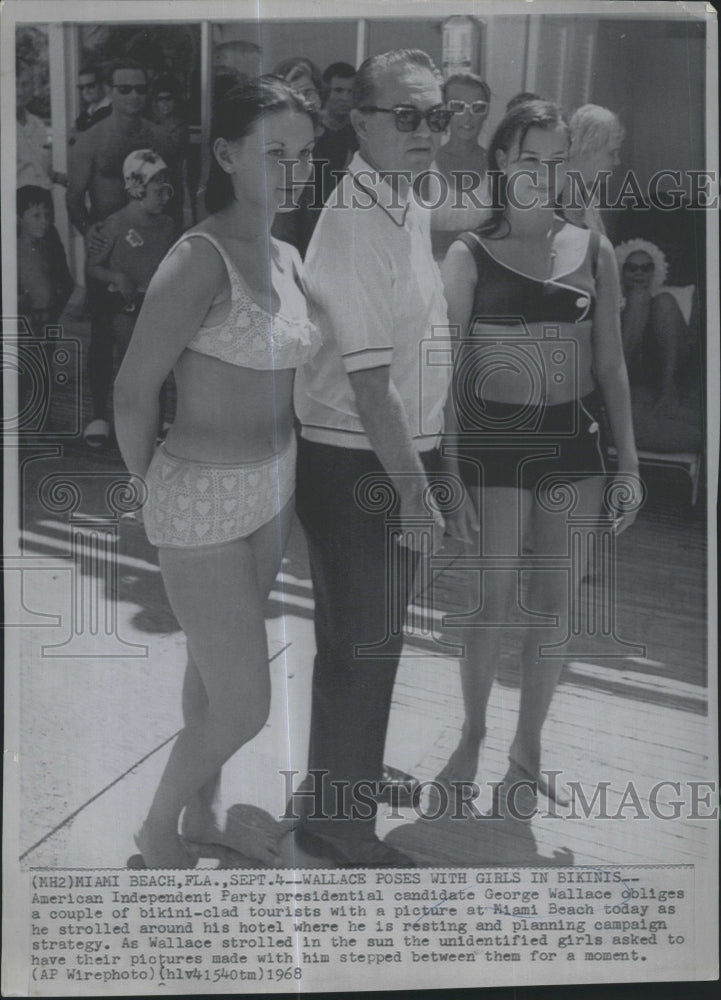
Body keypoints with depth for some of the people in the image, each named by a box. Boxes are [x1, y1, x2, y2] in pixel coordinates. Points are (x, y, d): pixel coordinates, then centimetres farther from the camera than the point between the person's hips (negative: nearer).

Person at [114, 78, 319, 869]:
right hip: (204, 504, -7)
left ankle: (203, 815, 43)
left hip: (272, 487, 7)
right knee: (244, 709, 1)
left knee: (215, 672, 22)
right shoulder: (199, 260, -21)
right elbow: (133, 393, -16)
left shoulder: (287, 260, 4)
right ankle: (157, 827, 29)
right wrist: (154, 488, -1)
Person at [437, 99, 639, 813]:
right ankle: (472, 736, 27)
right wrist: (448, 476, -10)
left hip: (574, 443, 3)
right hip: (491, 441, -3)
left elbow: (610, 363, 9)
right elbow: (449, 371, -4)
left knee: (553, 606, 9)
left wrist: (629, 460, 4)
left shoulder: (594, 251, 6)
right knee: (492, 602, 4)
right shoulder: (469, 256, -2)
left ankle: (528, 746, 27)